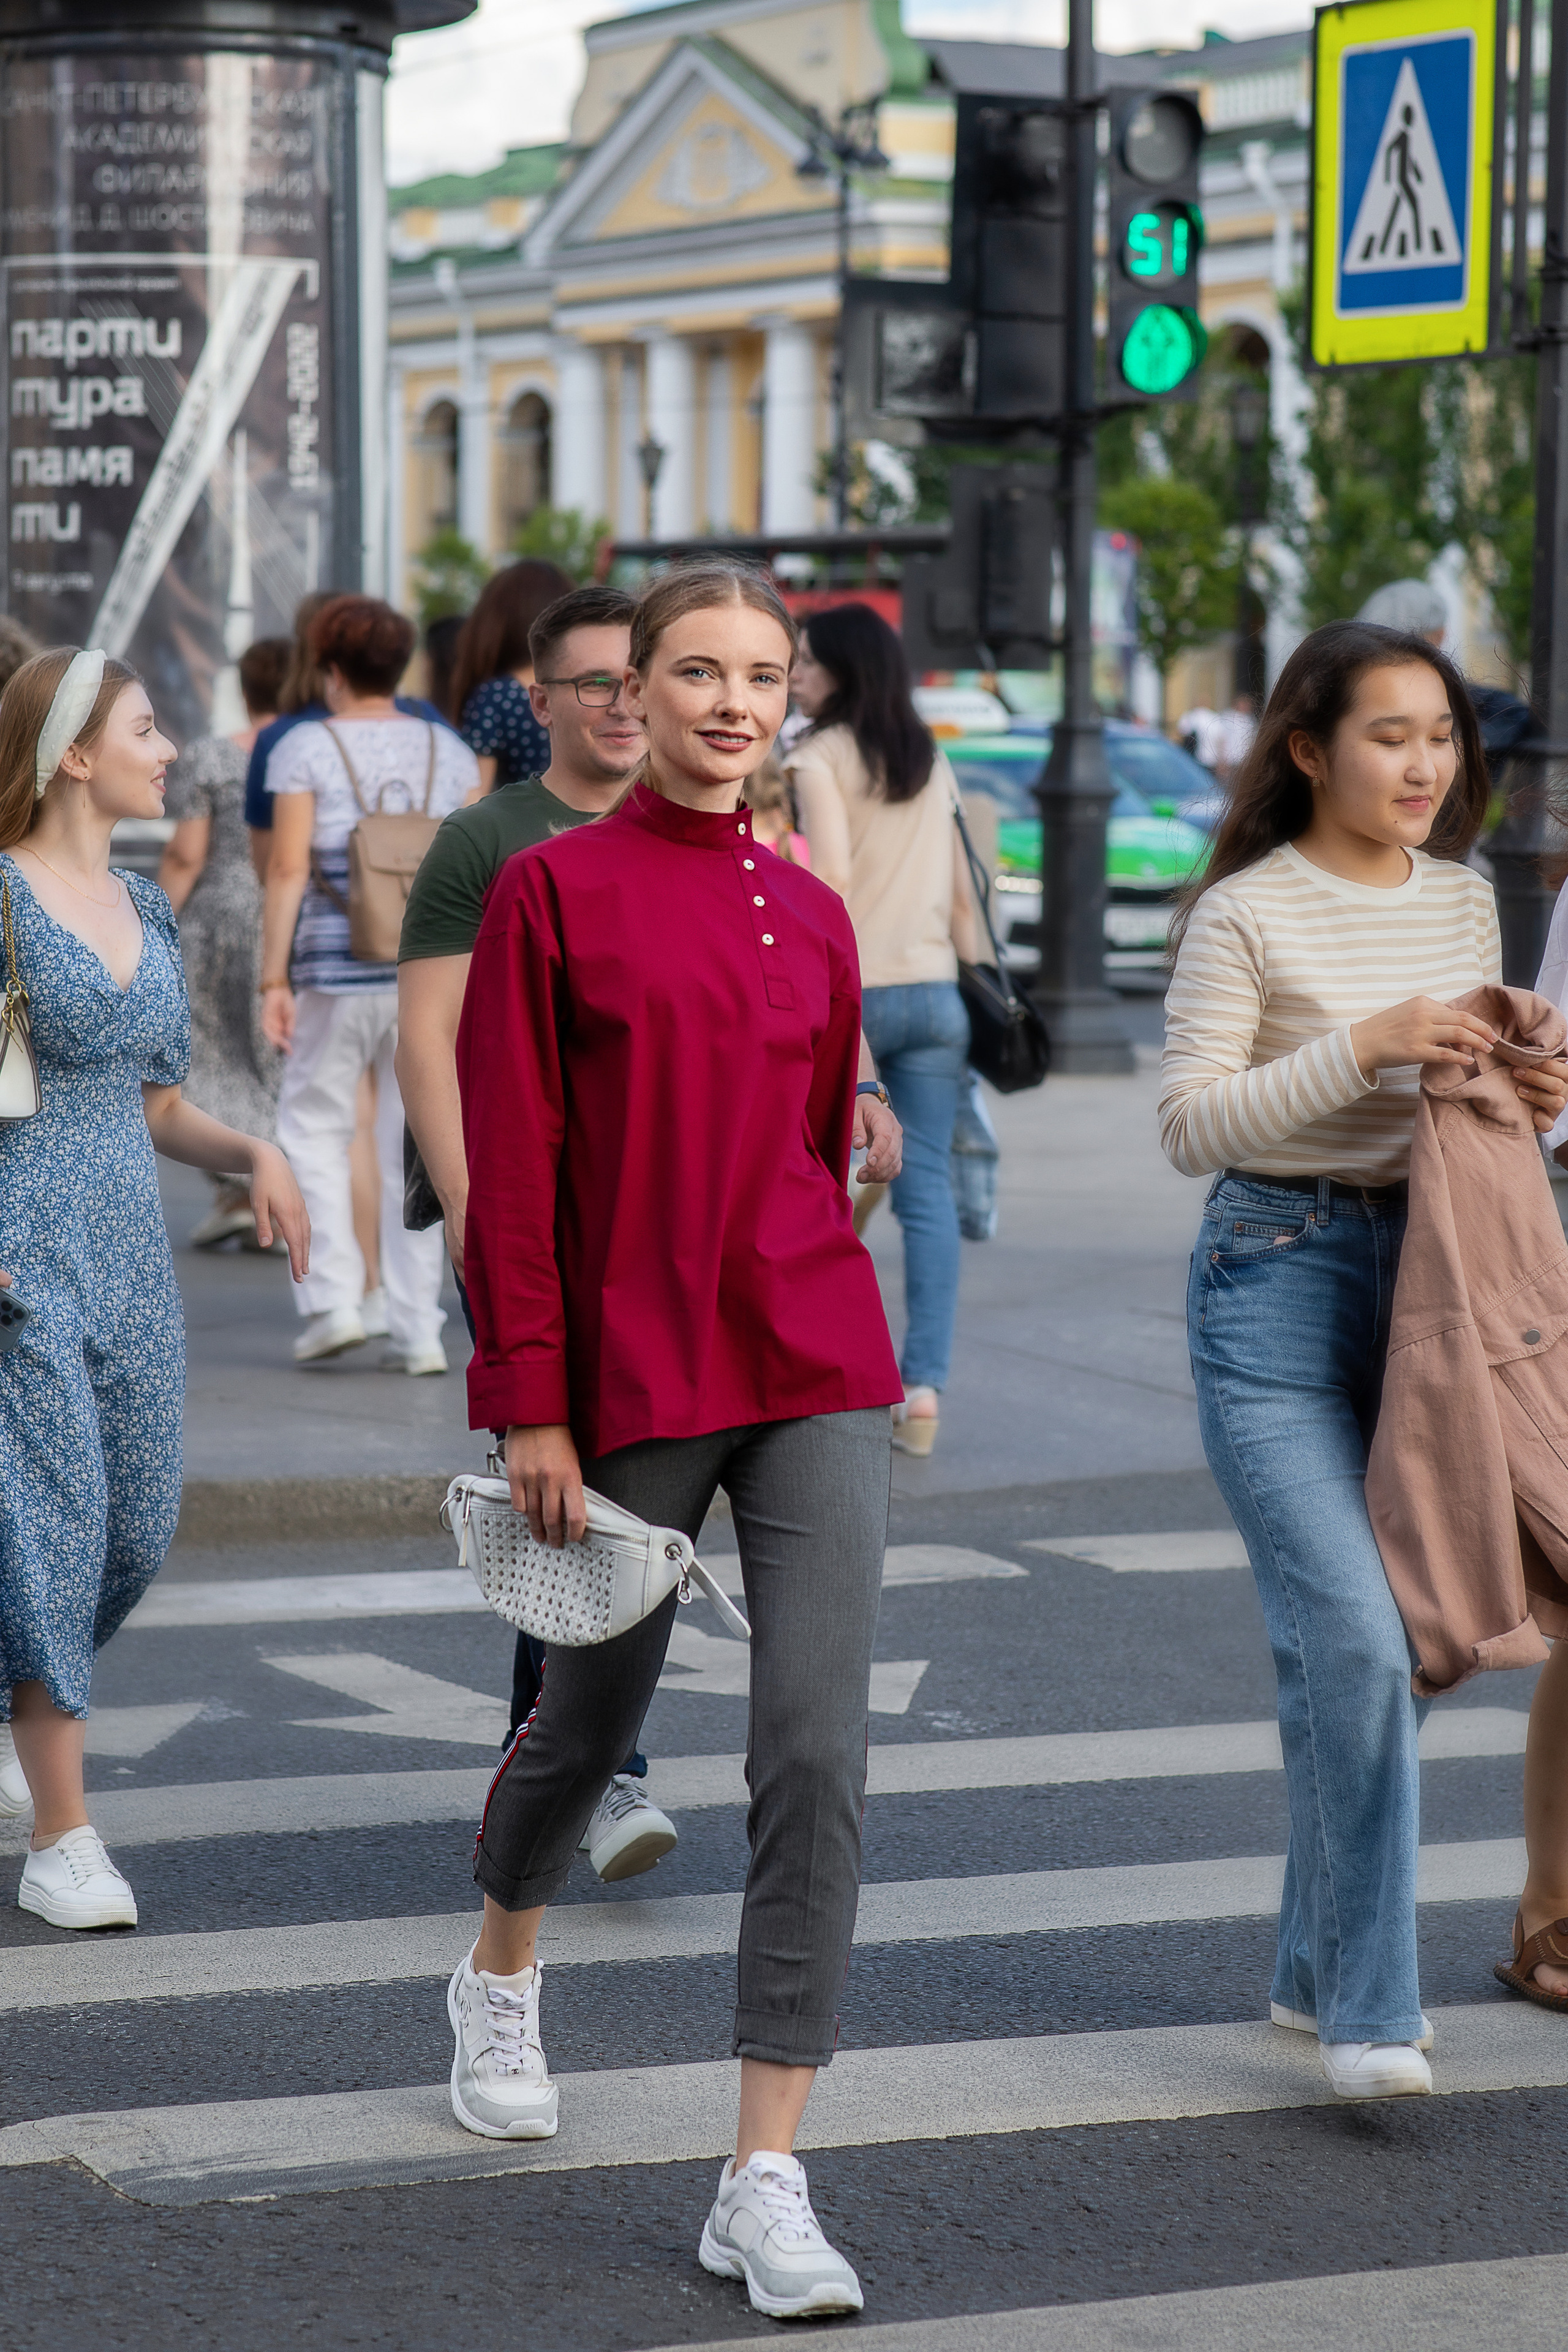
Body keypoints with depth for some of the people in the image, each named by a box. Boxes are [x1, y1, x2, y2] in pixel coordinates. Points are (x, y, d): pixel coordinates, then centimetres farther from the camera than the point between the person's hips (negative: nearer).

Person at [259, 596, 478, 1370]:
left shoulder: (306, 748, -2)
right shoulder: (449, 751, 8)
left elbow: (287, 869, -9)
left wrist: (273, 979, -7)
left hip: (337, 969, -3)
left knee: (313, 1124, 12)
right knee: (416, 1142, 7)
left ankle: (334, 1298, 1)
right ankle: (419, 1329, 6)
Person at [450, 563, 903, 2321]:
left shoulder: (812, 913, 9)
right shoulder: (552, 890, -4)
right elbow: (510, 1171, -6)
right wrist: (530, 1404, -10)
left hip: (812, 1368, 3)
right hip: (630, 1378, -3)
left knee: (817, 1754, -9)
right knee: (593, 1713, 16)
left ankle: (765, 2185, -6)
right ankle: (500, 1978, 49)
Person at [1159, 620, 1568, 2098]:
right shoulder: (1246, 913, -7)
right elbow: (1192, 1126, -12)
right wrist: (1363, 1044, -20)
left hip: (1428, 1279, 6)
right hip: (1277, 1285, -6)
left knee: (1372, 1644, 9)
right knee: (1354, 1640, -15)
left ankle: (1318, 1971, 22)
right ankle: (1371, 2012, -8)